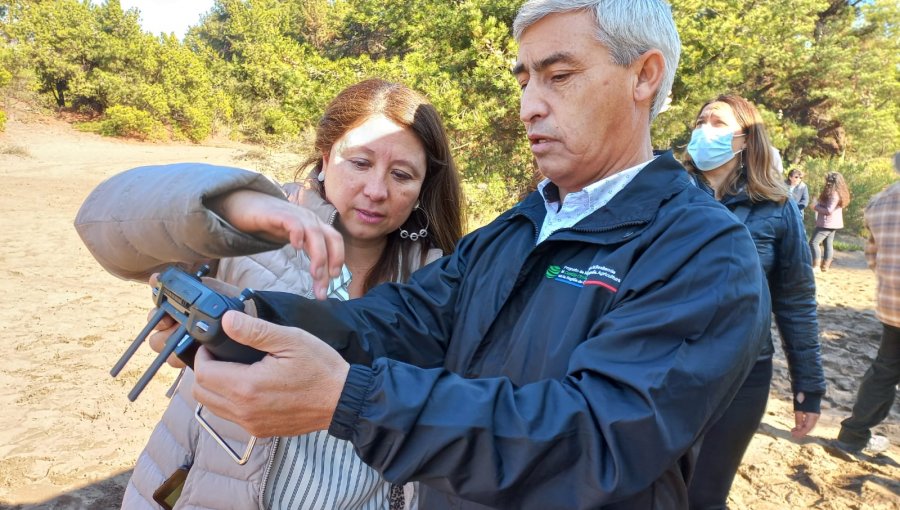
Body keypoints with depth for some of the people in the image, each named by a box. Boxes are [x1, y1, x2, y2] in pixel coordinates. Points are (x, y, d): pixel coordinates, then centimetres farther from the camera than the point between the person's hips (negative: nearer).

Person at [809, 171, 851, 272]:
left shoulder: (833, 194, -20)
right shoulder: (839, 193, 11)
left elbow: (829, 210, -23)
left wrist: (817, 207, -11)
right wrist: (819, 203, 7)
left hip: (827, 223, -10)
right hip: (833, 223, 10)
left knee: (813, 242, -8)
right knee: (829, 244, 11)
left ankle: (816, 266, -11)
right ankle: (825, 266, 14)